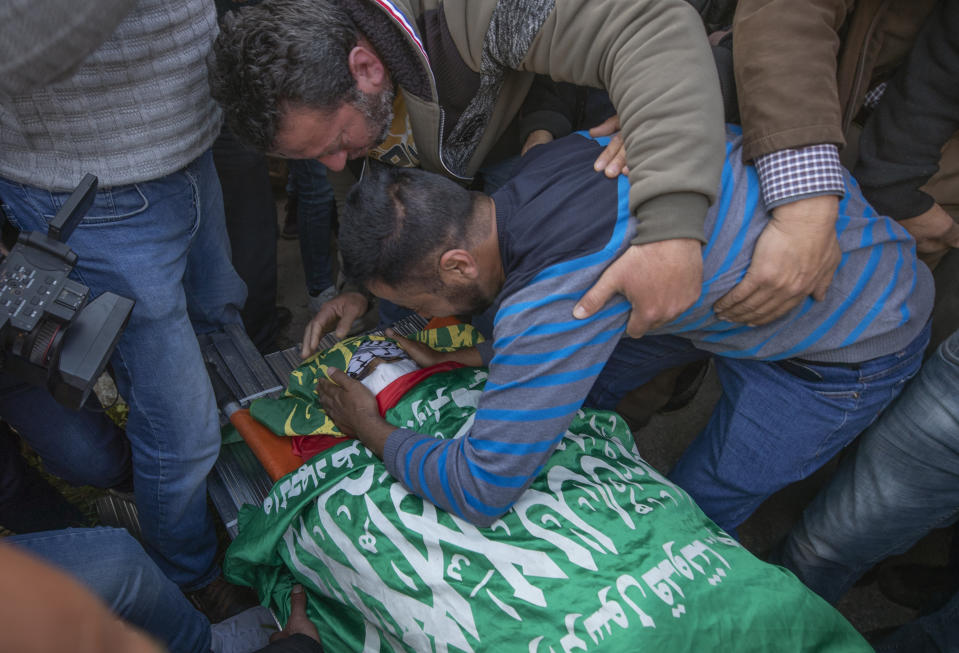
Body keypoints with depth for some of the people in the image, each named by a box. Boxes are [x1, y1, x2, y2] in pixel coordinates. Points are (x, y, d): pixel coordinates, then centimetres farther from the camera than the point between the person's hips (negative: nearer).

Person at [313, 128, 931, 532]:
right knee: (573, 371, 12)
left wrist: (373, 431, -12)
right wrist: (476, 354, 1)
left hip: (857, 339, -7)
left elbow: (479, 493, -29)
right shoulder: (539, 165, -13)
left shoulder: (553, 294, -39)